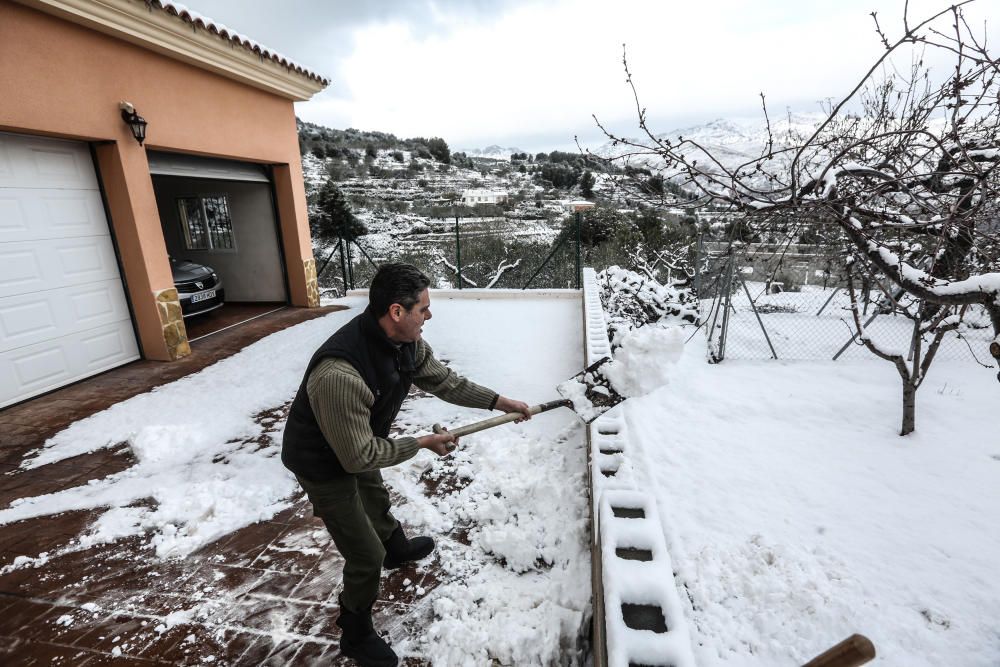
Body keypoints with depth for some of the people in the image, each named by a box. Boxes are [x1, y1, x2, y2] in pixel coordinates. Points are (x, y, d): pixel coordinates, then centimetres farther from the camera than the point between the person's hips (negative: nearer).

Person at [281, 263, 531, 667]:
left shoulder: (406, 341, -19)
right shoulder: (340, 375, -43)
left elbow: (443, 380, -3)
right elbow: (359, 455, -33)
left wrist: (498, 401, -4)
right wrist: (423, 444, -22)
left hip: (359, 449, 8)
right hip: (324, 465, -8)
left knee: (376, 501, 34)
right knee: (366, 556, 4)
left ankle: (397, 550, 66)